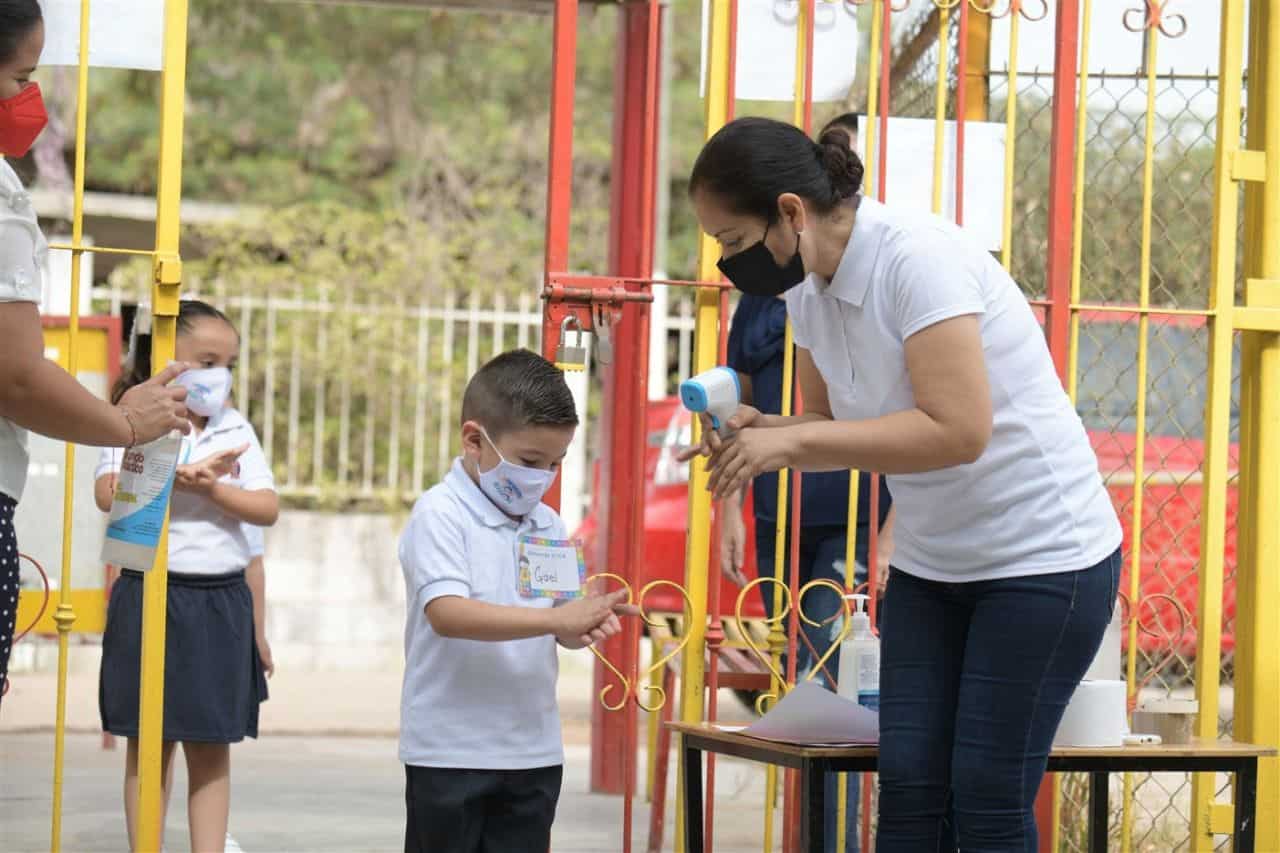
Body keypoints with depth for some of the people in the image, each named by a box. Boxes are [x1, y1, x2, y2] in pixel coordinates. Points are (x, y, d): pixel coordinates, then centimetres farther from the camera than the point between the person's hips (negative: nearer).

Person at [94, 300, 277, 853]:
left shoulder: (236, 431, 8)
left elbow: (266, 509, -1)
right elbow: (109, 494, -20)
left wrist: (209, 487, -14)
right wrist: (185, 475, -23)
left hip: (220, 601, 3)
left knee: (212, 747, 4)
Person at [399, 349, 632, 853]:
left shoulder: (547, 525, 9)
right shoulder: (439, 516, -12)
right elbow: (446, 613, -26)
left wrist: (583, 627, -11)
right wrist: (554, 618, -31)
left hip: (534, 750, 6)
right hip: (451, 753, -6)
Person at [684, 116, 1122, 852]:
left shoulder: (920, 259, -24)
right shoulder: (808, 292, 0)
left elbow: (958, 430, -32)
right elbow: (832, 426, 11)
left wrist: (792, 442, -30)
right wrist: (761, 432, -12)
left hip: (1046, 559, -7)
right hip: (932, 563, 7)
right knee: (908, 786, 0)